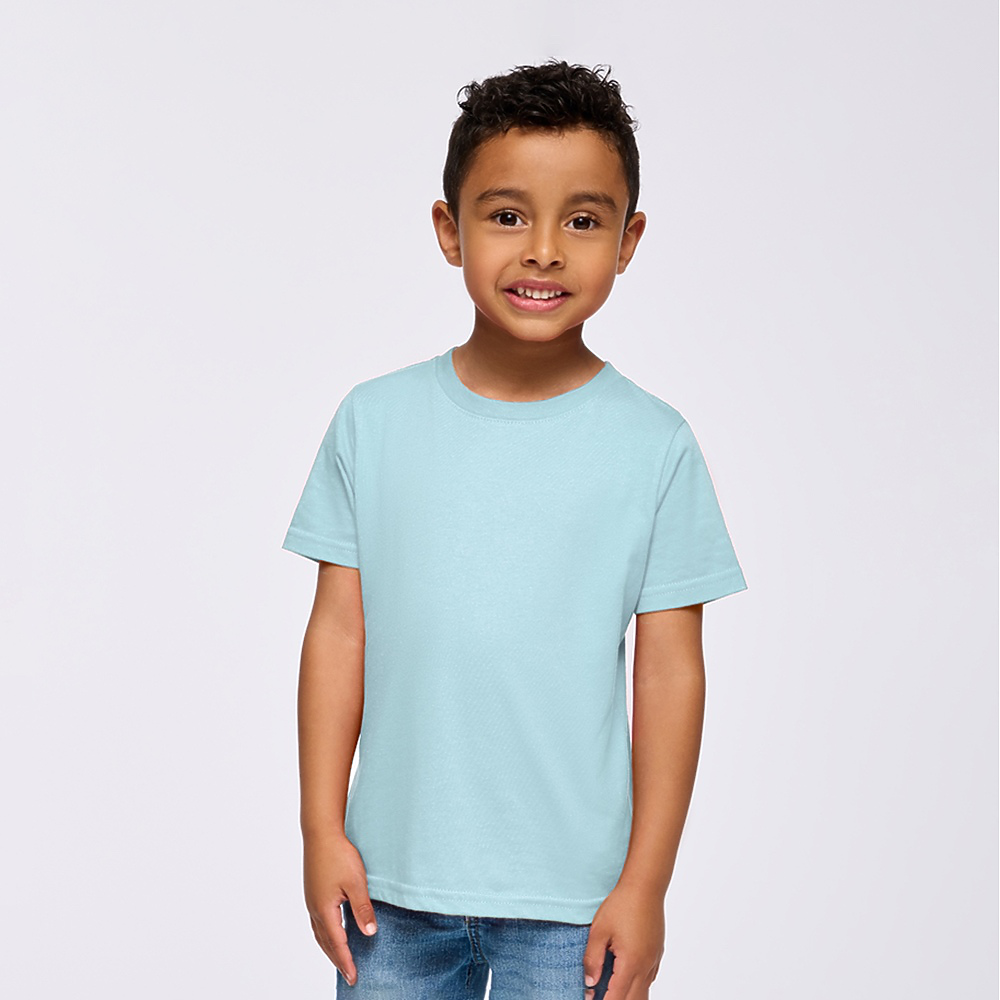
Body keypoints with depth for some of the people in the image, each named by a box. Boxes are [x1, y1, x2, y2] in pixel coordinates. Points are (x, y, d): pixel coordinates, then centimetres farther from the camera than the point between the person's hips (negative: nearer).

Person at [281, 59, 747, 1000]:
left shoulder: (656, 446, -6)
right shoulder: (373, 420, -1)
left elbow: (670, 671, -4)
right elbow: (339, 632, 2)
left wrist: (646, 882, -3)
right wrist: (322, 829, 1)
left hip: (571, 891, -1)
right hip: (391, 877, 2)